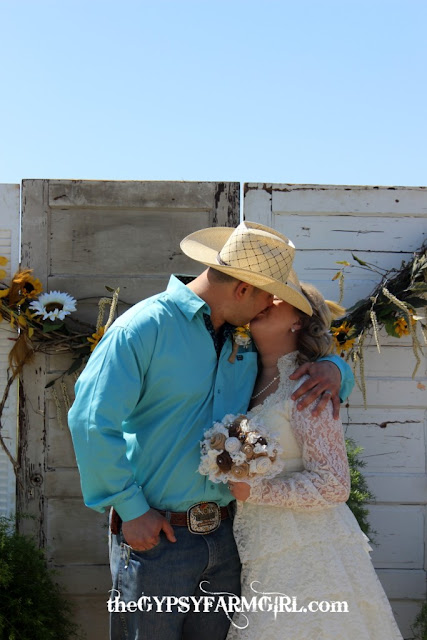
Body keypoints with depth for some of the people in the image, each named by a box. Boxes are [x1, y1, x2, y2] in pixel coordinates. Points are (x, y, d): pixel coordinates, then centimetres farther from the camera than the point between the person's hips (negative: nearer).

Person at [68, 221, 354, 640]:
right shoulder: (145, 327, -13)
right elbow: (91, 421, -16)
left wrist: (334, 370, -1)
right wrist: (131, 508, -14)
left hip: (222, 538, 6)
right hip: (154, 535, -6)